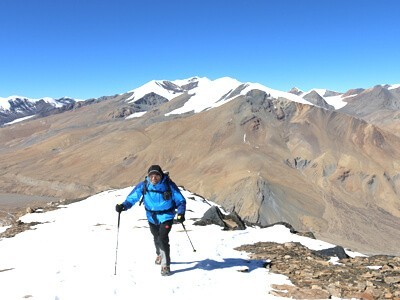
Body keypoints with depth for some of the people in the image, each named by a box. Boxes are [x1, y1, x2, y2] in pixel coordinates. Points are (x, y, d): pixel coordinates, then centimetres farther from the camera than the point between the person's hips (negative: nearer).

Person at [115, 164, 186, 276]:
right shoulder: (144, 186, -14)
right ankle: (160, 255, 53)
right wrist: (123, 206, -30)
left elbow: (180, 200, -9)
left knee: (163, 238, -20)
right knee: (157, 238, 22)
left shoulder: (169, 185, -19)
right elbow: (132, 197, -12)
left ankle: (165, 265, -4)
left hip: (166, 216, -3)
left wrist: (181, 213, -24)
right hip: (152, 217, 4)